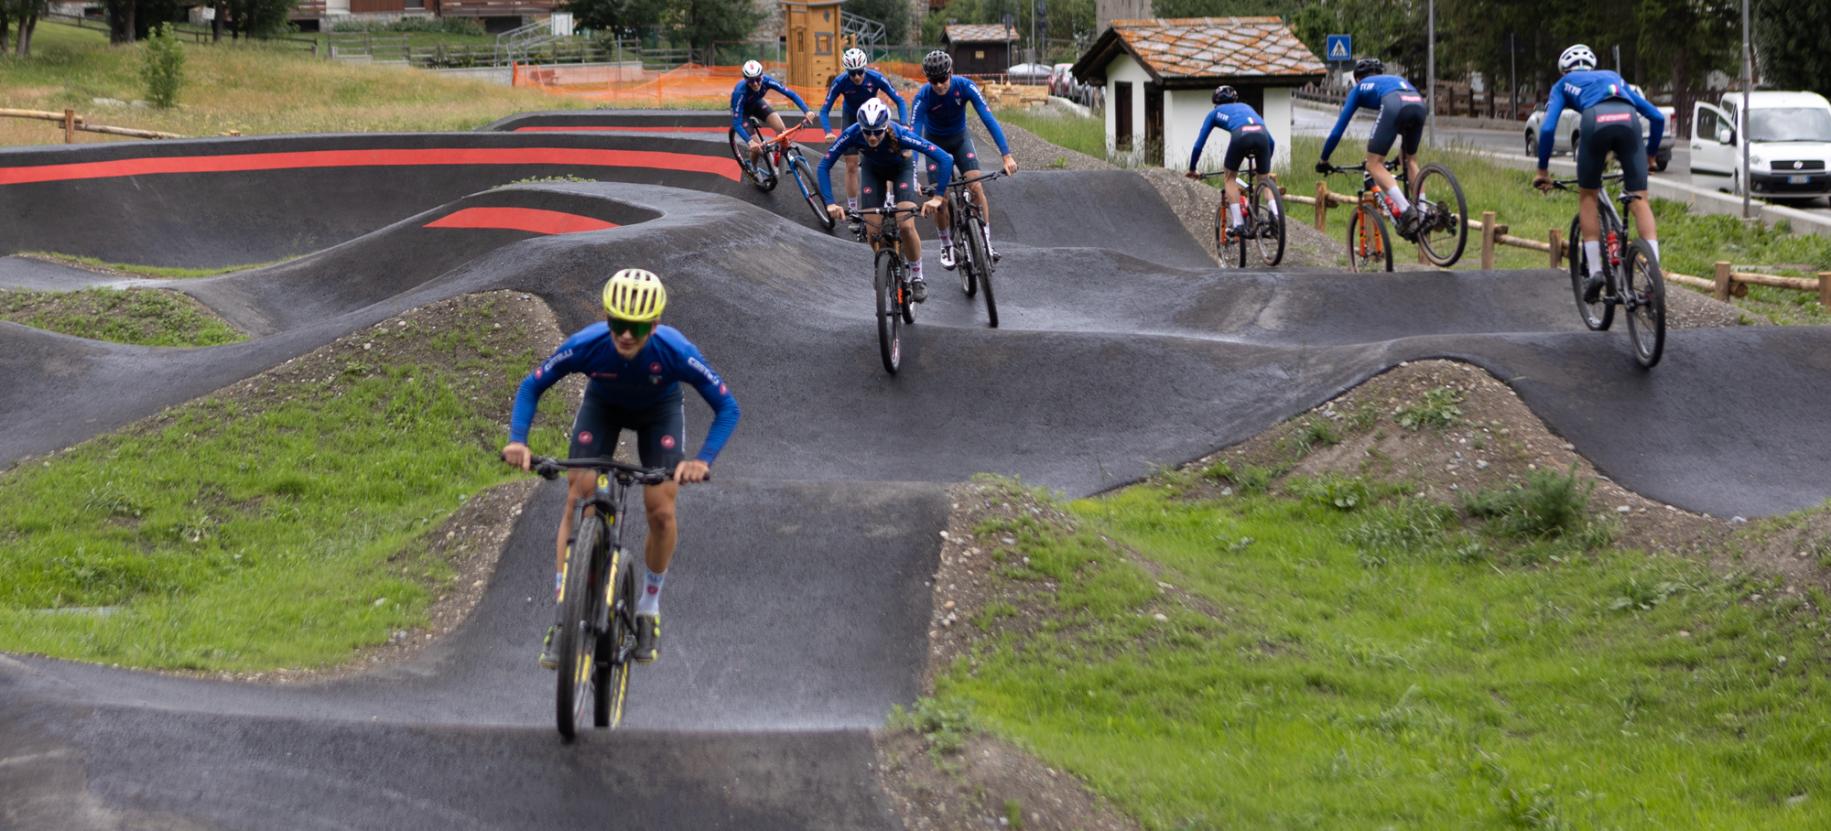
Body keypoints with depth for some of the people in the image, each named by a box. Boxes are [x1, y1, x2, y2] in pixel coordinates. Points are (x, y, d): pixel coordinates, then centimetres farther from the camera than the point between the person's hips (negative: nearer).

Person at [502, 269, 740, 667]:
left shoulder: (676, 352, -38)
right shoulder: (586, 346, -35)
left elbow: (727, 407, -29)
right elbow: (531, 387, -20)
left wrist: (703, 460, -44)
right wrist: (517, 440, -36)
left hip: (659, 411, -1)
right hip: (602, 406, 1)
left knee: (661, 510, -13)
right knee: (576, 501, -14)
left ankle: (649, 607, 11)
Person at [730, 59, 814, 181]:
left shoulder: (766, 81, -31)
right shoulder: (740, 92, -40)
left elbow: (791, 94, -27)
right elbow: (736, 123, -41)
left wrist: (806, 111, -40)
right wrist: (750, 142, -54)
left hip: (756, 103, 4)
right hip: (742, 109, -4)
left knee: (781, 128, -19)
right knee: (756, 146, -16)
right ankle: (752, 168, 17)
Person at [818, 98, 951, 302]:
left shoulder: (900, 134, -40)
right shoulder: (852, 134, -36)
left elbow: (945, 159, -40)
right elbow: (824, 166, -28)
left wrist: (937, 197, -46)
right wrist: (830, 203, -39)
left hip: (901, 168, -2)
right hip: (872, 169, 2)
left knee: (906, 226, -17)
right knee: (873, 229, -8)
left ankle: (917, 277, 4)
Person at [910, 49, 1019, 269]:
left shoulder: (965, 86, -28)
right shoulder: (923, 97, -31)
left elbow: (988, 119, -31)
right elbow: (913, 135, -33)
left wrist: (1007, 155, -40)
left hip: (960, 138, 1)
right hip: (935, 142, -1)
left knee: (976, 187, -17)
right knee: (939, 198, -8)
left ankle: (987, 241, -10)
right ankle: (946, 245, 14)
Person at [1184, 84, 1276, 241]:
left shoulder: (1215, 112, 34)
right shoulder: (1247, 107, 42)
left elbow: (1199, 144, 34)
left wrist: (1192, 169, 45)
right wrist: (1267, 163, 52)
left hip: (1240, 135, -3)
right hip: (1262, 134, 3)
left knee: (1230, 177, 17)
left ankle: (1237, 223, 3)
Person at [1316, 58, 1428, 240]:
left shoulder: (1359, 88, 33)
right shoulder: (1396, 79, 44)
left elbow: (1338, 129, 32)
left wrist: (1323, 160, 42)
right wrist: (1402, 154, 64)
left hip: (1394, 106, -5)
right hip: (1418, 104, 5)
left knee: (1374, 164, 2)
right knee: (1411, 160, 25)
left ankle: (1406, 210, -19)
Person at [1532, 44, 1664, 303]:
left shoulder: (1564, 84, 32)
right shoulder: (1613, 78, 41)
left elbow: (1548, 129, 18)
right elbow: (1657, 117, 35)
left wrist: (1542, 170, 27)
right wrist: (1650, 156, 47)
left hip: (1596, 120, -2)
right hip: (1628, 120, 2)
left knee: (1587, 196, 18)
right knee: (1640, 199, 4)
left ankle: (1595, 271, 10)